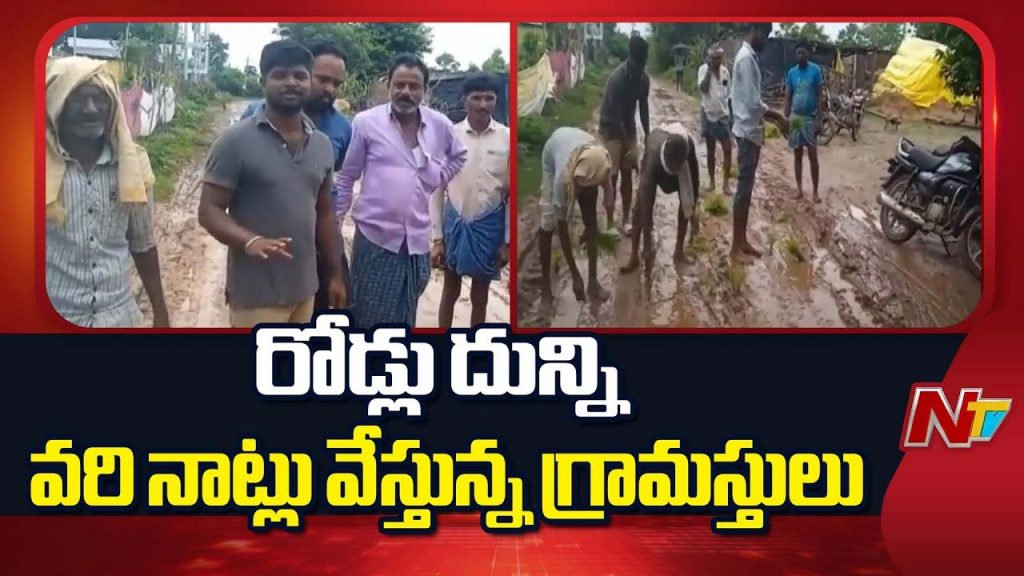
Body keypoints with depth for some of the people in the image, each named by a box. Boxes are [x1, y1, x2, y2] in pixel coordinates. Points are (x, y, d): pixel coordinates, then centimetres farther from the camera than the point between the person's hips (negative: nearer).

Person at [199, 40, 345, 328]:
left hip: (304, 288, 6)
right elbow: (209, 210, -11)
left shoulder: (322, 145, 8)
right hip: (256, 293, -6)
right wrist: (250, 241, -29)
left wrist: (336, 274, 15)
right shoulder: (237, 140, -10)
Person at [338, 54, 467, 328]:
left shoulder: (440, 125, 3)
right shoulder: (366, 122, -6)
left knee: (404, 316, 13)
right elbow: (347, 177, 1)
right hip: (375, 235, -3)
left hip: (417, 238, 3)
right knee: (367, 316, 2)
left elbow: (459, 155, 25)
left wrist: (437, 179, 10)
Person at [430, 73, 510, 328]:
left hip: (489, 225, 0)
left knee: (480, 295, 12)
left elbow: (512, 192, -1)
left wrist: (507, 240, -3)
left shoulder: (507, 138, -6)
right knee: (450, 291, 13)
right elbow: (436, 190, -2)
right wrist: (437, 238, -4)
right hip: (455, 222, 0)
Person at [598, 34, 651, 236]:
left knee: (627, 174, 5)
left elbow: (643, 107, 3)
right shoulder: (617, 77, -29)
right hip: (610, 128, -6)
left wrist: (647, 136, -1)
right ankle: (610, 223, -3)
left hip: (628, 127, 6)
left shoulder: (644, 78, -9)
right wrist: (630, 149, -29)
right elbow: (616, 115, -29)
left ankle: (626, 220, 12)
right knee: (612, 176, -9)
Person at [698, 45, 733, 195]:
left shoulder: (725, 71, 3)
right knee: (710, 150, 8)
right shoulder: (703, 69, -8)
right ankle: (711, 181, 19)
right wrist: (710, 69, -23)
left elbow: (728, 95, 10)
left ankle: (725, 183, 3)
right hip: (709, 115, -2)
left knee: (728, 150, -3)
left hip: (723, 115, 3)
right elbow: (703, 88, -24)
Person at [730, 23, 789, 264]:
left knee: (747, 189, 13)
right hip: (747, 131, -10)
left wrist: (773, 118, 11)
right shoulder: (746, 58, -18)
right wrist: (778, 117, -12)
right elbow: (753, 103, -22)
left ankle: (743, 241, 20)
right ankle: (736, 247, 1)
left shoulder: (749, 57, 15)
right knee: (743, 189, -5)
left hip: (752, 131, 10)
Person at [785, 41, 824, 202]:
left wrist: (818, 119, -10)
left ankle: (815, 191, 4)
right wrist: (786, 119, -1)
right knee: (797, 155, 8)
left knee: (813, 156, -2)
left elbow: (819, 95, -6)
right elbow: (788, 97, 6)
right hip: (795, 117, 3)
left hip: (810, 117, -3)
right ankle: (799, 188, 16)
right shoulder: (791, 72, 3)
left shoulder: (815, 70, -7)